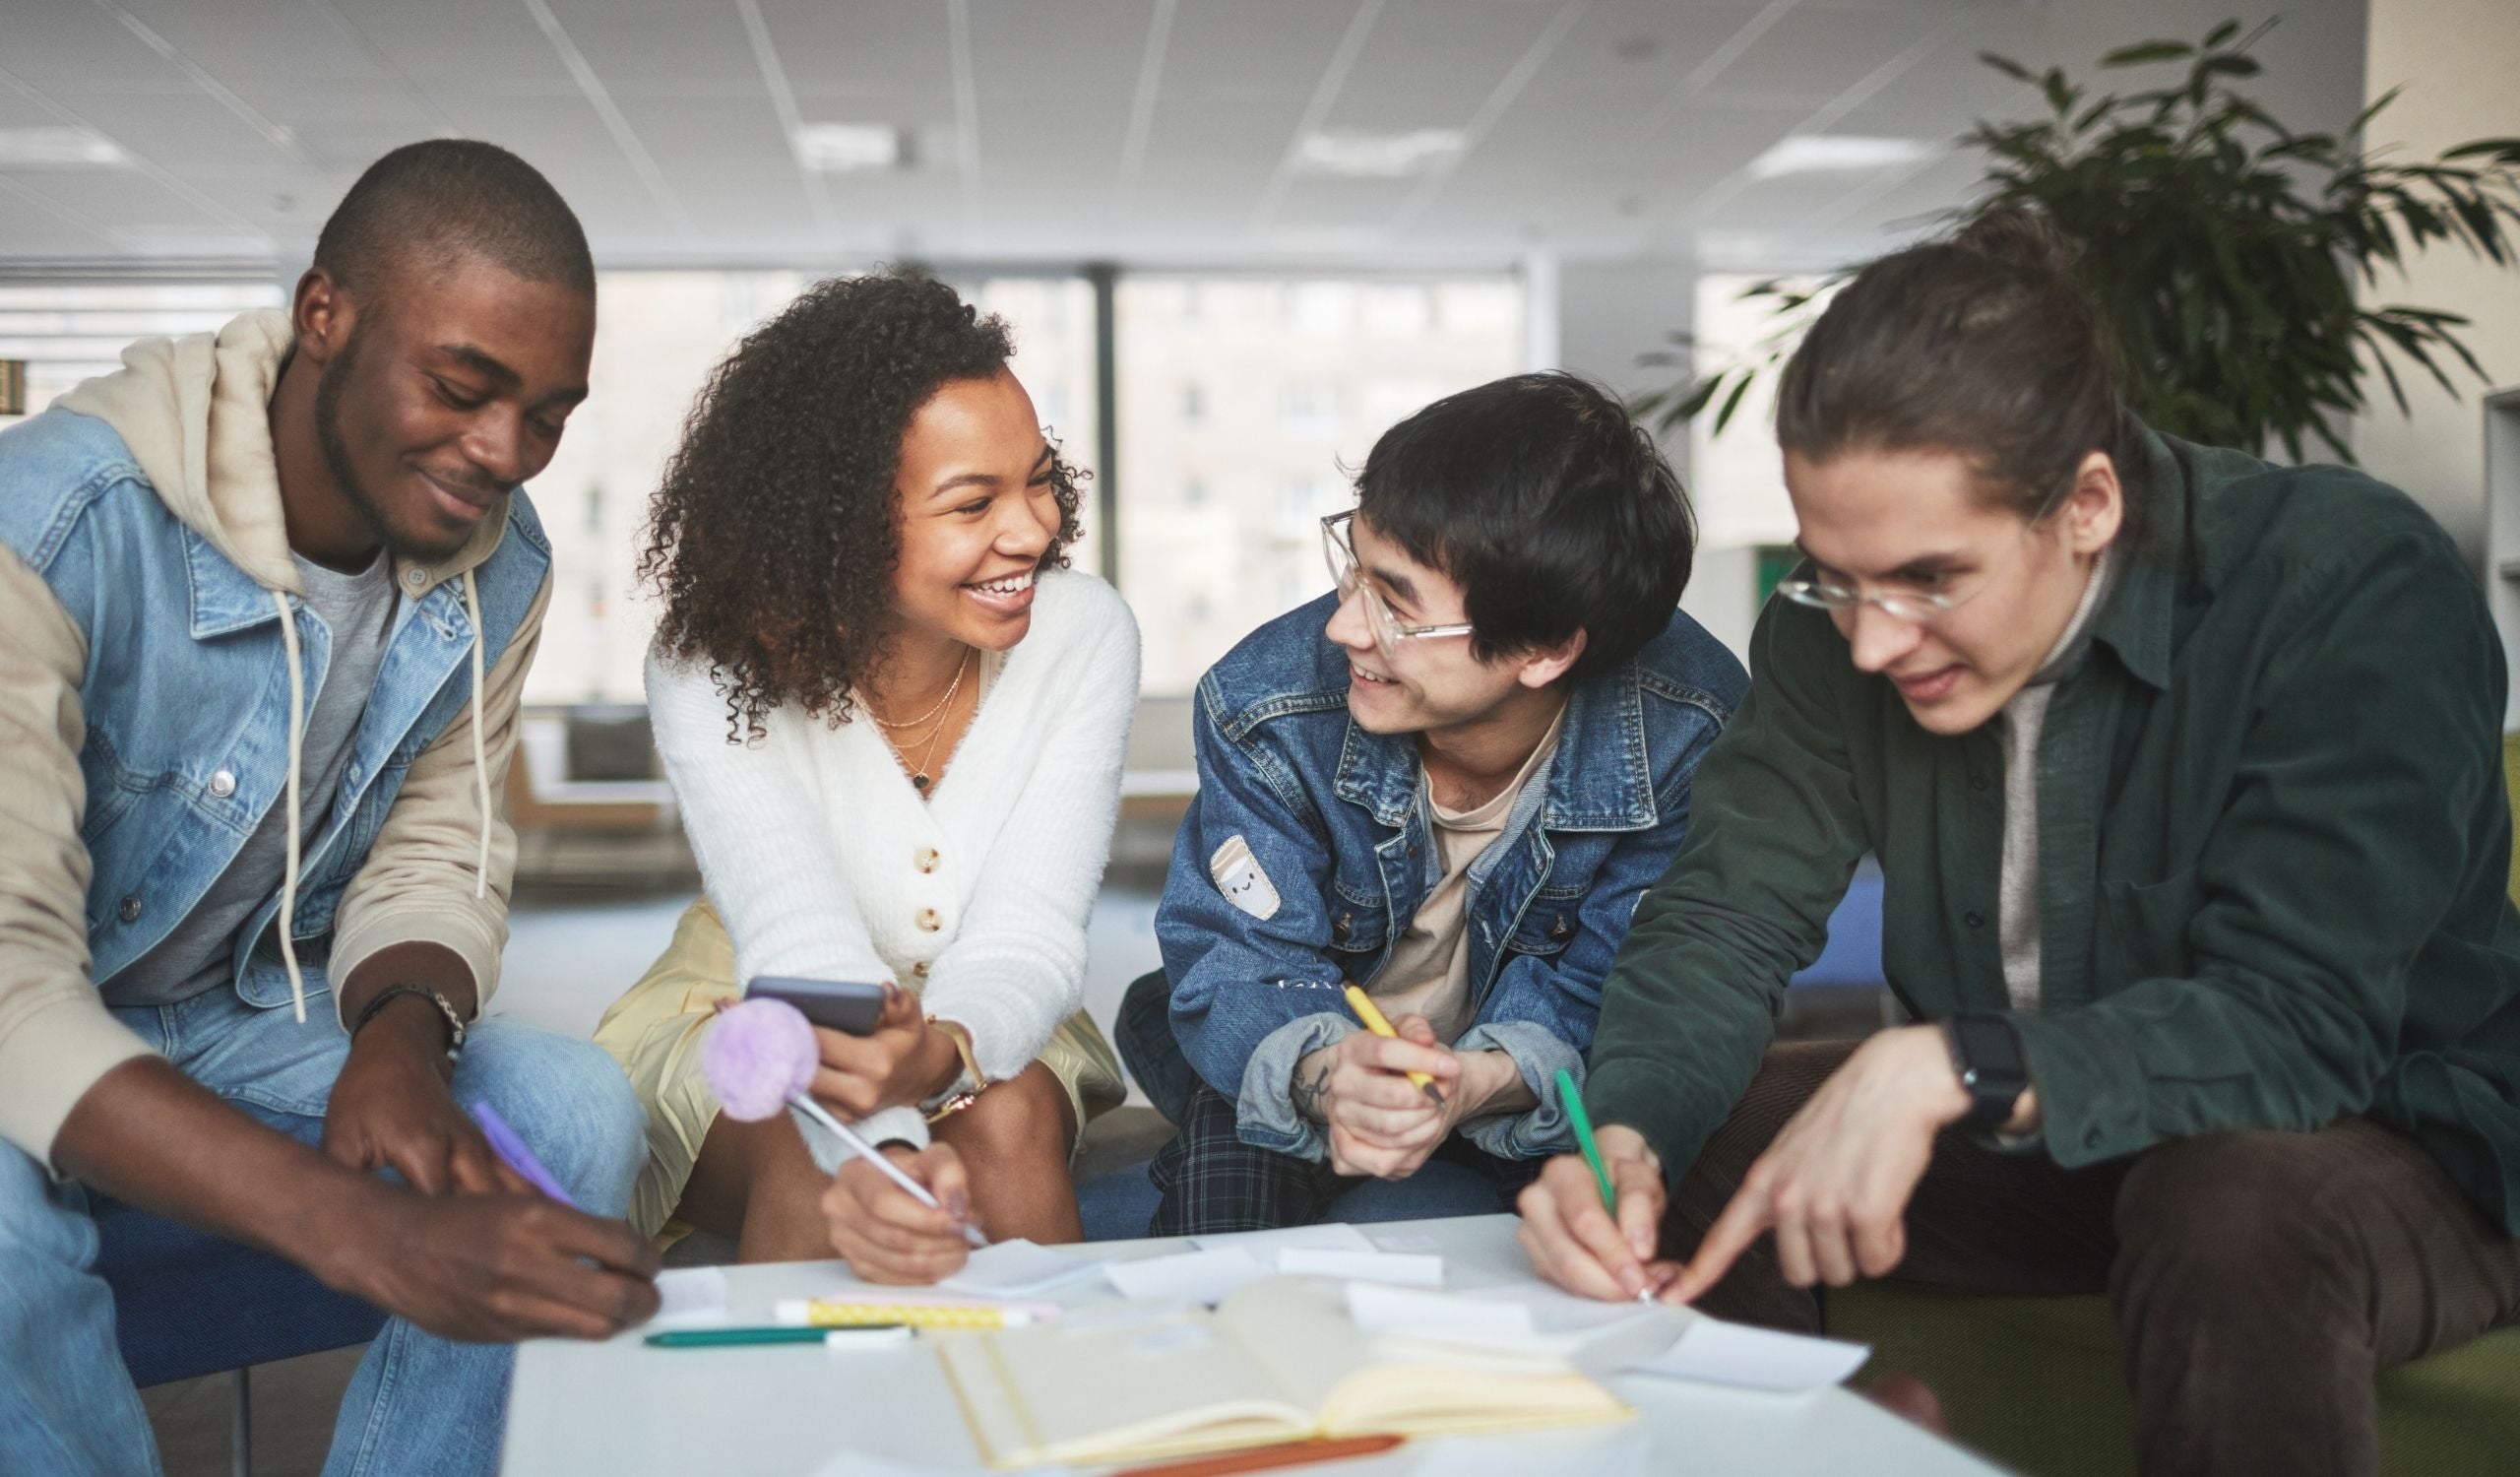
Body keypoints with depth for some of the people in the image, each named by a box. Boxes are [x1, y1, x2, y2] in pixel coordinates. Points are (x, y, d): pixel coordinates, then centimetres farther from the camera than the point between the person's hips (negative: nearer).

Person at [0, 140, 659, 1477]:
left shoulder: (499, 565, -9)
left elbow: (434, 858, -1)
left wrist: (405, 1034, -26)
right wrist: (370, 1234, -50)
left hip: (246, 1017, 5)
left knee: (575, 1112, -19)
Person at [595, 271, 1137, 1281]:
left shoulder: (1083, 636, -17)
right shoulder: (712, 667, -22)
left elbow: (1027, 937, -23)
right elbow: (802, 946, -34)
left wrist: (938, 1053, -47)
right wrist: (880, 1151, -55)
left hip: (979, 1030, 2)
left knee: (1009, 1122, -31)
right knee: (805, 1164, -33)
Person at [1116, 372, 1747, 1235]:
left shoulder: (1688, 739, -24)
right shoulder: (1266, 705, -23)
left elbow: (1599, 998, -18)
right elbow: (1241, 966, -20)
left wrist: (1482, 1081, -41)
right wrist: (1322, 1074, -44)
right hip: (1318, 1058, 0)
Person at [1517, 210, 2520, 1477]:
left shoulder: (2358, 586, -23)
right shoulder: (1839, 625, -8)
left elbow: (2299, 1020, -30)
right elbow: (1722, 917, -10)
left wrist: (1949, 1070, -42)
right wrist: (1622, 1140, -30)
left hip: (2381, 1138, -4)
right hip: (2016, 1141, 5)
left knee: (2242, 1208, -37)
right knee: (1681, 1142, -11)